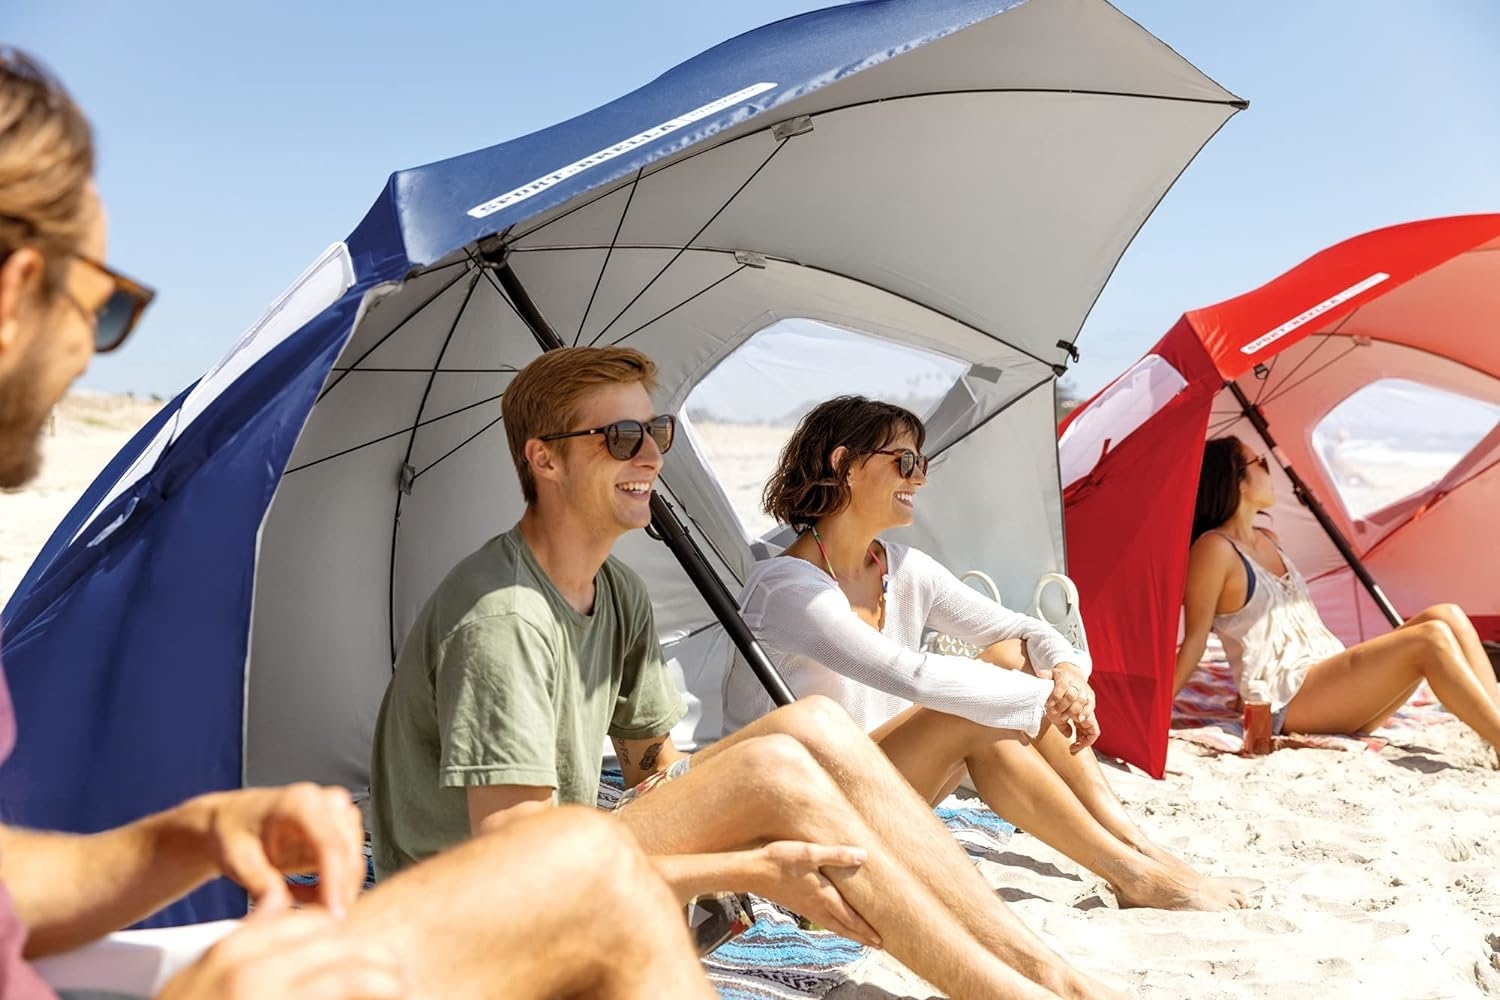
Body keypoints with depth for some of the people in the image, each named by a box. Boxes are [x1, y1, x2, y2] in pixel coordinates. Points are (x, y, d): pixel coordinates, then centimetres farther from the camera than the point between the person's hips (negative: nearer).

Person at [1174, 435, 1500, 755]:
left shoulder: (1269, 540, 19)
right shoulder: (1214, 549, -10)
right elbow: (1194, 641, -8)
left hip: (1334, 683, 9)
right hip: (1288, 703, -9)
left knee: (1446, 617, -6)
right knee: (1431, 639, -22)